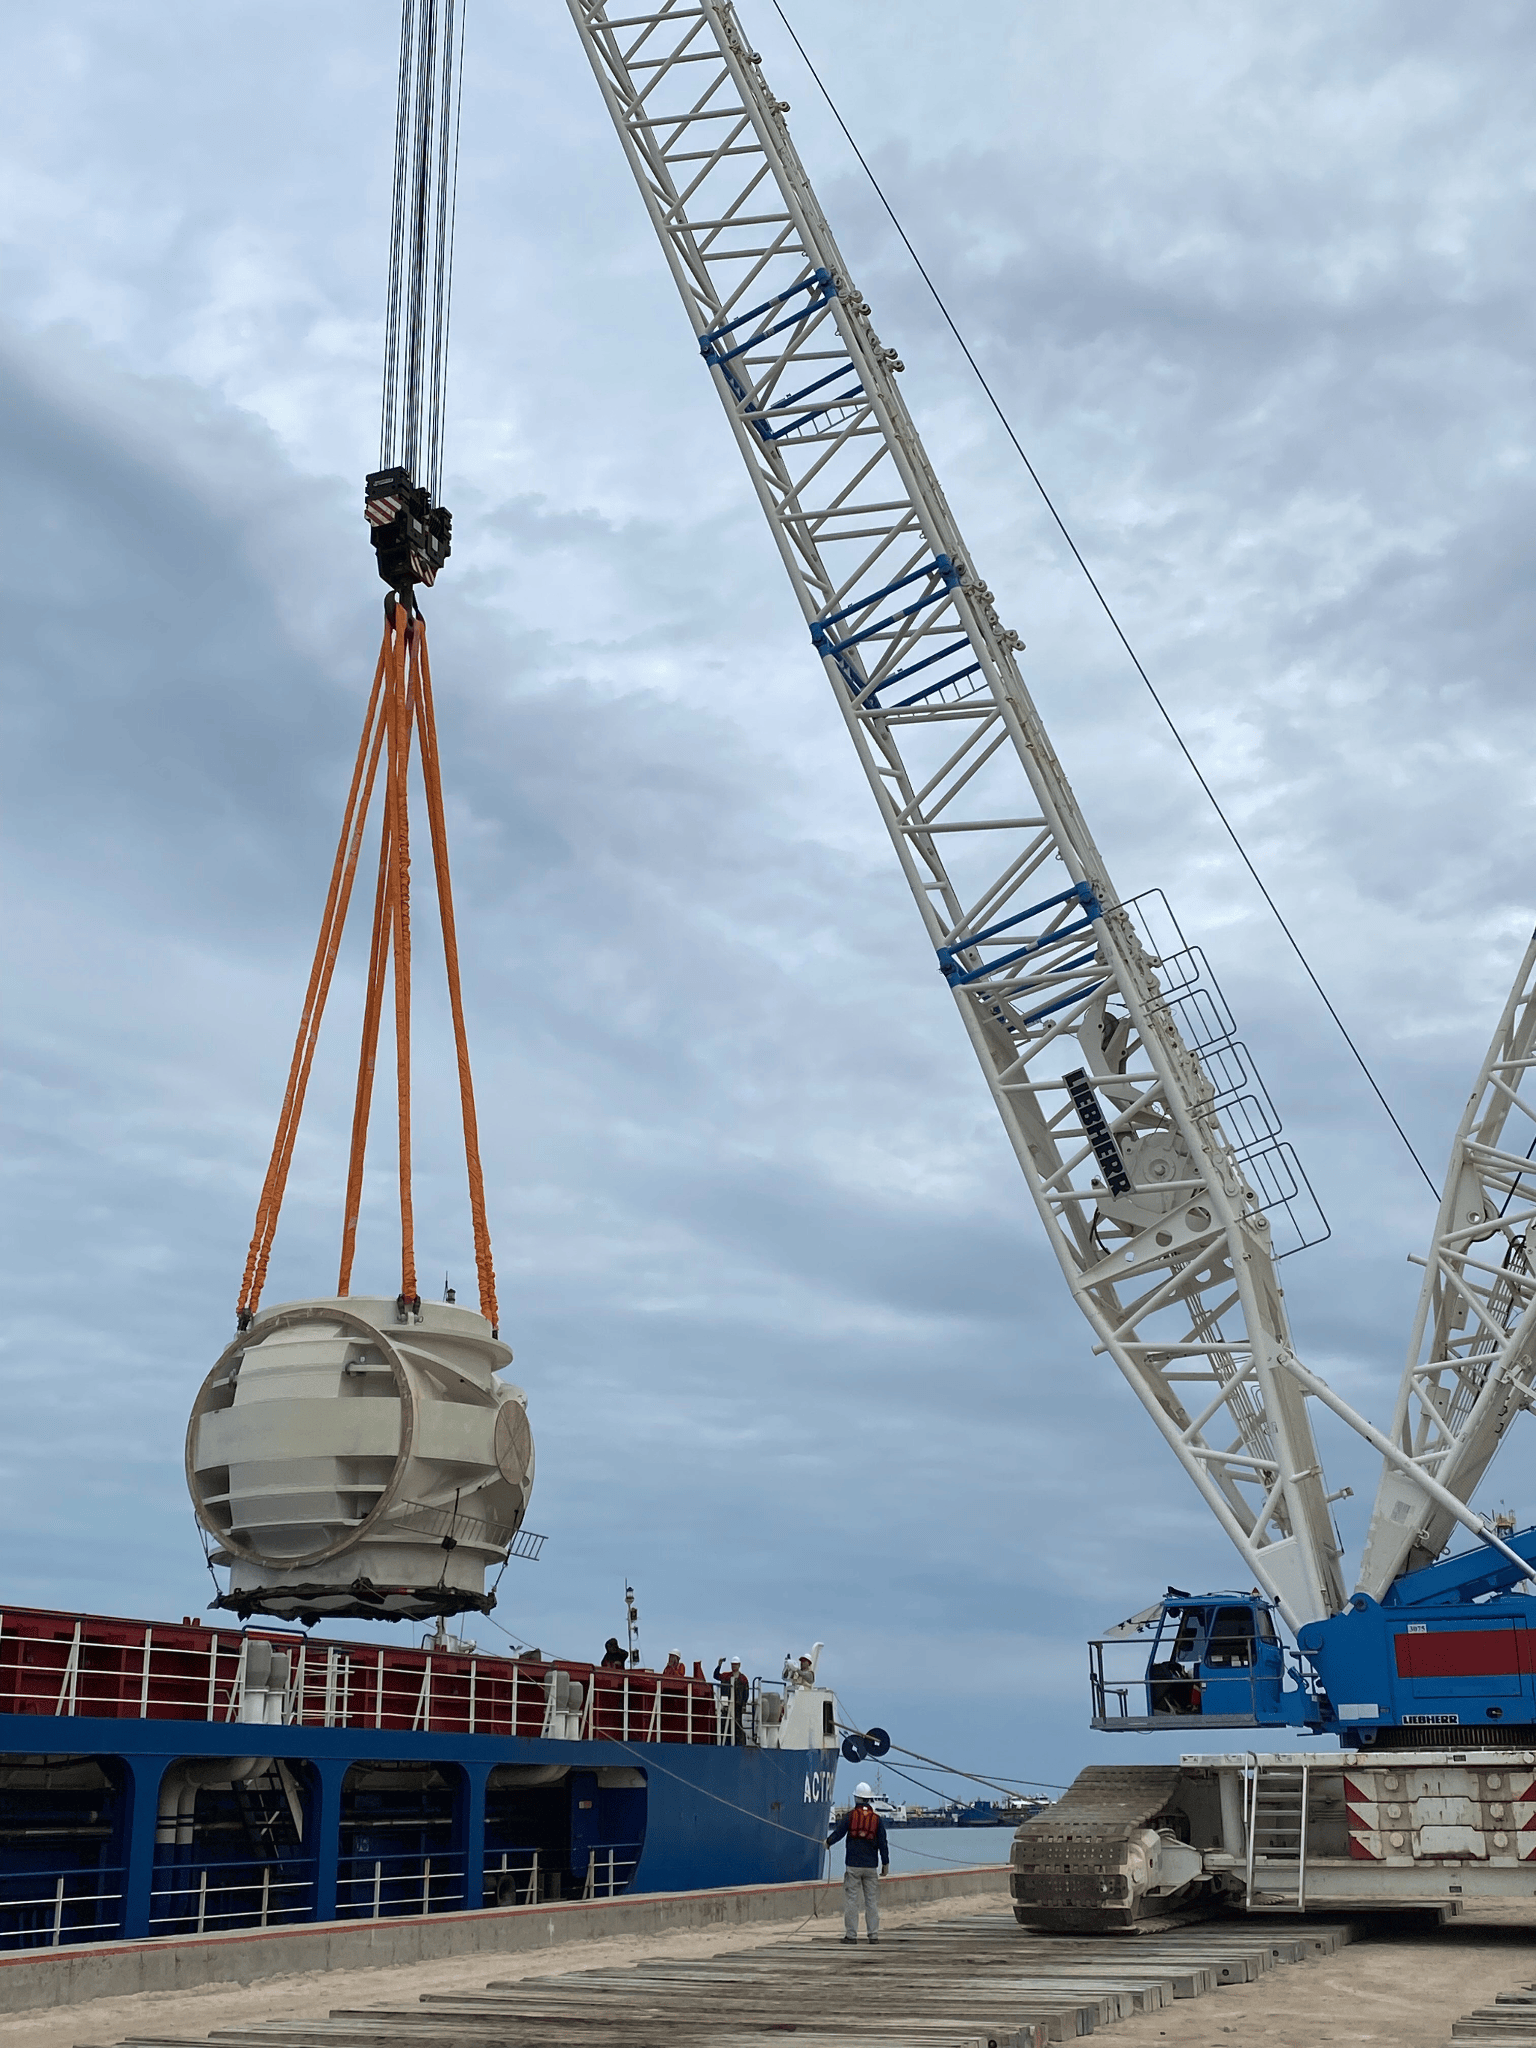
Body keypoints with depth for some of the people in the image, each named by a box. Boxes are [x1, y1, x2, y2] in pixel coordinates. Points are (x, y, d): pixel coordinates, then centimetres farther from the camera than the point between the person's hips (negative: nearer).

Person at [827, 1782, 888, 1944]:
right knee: (872, 1900, 6)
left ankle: (851, 1934, 0)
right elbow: (883, 1843, 4)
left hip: (853, 1865, -2)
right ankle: (874, 1935, 5)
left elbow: (838, 1832, -1)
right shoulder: (877, 1819, 3)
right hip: (870, 1865, 2)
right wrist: (885, 1863, 11)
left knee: (851, 1900, 2)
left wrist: (828, 1842, 19)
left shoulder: (850, 1815, -4)